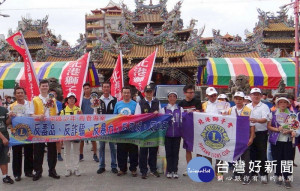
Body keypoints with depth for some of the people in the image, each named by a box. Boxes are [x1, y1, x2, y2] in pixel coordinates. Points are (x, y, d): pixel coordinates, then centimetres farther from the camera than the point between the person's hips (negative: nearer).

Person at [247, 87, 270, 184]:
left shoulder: (264, 107, -3)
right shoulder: (247, 107, 12)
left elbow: (265, 119, -17)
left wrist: (256, 120, -35)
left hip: (261, 133, -4)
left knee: (262, 154, -2)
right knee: (252, 153, 12)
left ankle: (263, 174, 6)